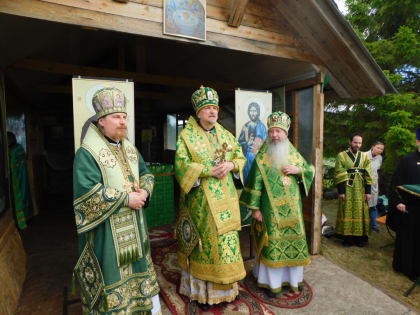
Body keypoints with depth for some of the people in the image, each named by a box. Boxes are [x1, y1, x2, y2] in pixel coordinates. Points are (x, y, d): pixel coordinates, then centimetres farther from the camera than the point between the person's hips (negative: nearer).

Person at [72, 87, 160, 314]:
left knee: (136, 268, 21)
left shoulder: (130, 148, 8)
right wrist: (126, 198, -22)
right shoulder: (87, 153, -14)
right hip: (107, 230, -7)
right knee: (111, 275, 6)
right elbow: (86, 190, -24)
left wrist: (144, 191, -8)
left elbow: (146, 173, 14)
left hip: (134, 227, 7)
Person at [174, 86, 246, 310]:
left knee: (227, 240, 10)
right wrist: (209, 170, -20)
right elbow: (182, 165, -12)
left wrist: (230, 165, -9)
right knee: (204, 241, 3)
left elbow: (241, 157, 13)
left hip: (225, 198, 5)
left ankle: (226, 287, 28)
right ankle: (202, 290, 21)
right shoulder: (186, 136, -3)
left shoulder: (226, 134, 12)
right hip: (201, 199, -4)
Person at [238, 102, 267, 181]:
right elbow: (240, 141, 8)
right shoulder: (246, 126, 9)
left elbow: (265, 143, -1)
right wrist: (247, 143, -9)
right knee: (248, 174, 3)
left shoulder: (261, 126, 1)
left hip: (259, 156, -2)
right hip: (248, 155, 3)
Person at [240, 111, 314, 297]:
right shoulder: (262, 157, -4)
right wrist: (255, 208, -10)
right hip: (271, 209, -4)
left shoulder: (294, 154, 8)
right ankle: (270, 281, 17)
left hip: (292, 208, 4)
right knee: (272, 242, 0)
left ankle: (293, 277, 31)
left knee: (294, 239, 11)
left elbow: (310, 170, 16)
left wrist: (298, 170, -6)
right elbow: (255, 183, -6)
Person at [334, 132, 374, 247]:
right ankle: (348, 237, 12)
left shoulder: (364, 156, 9)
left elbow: (368, 174, 7)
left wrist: (368, 191, 1)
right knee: (347, 212, 2)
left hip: (361, 190, 3)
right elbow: (339, 175, -5)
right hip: (347, 189, -3)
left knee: (360, 213, 8)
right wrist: (341, 191, -10)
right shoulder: (341, 156, -1)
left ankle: (360, 237, 19)